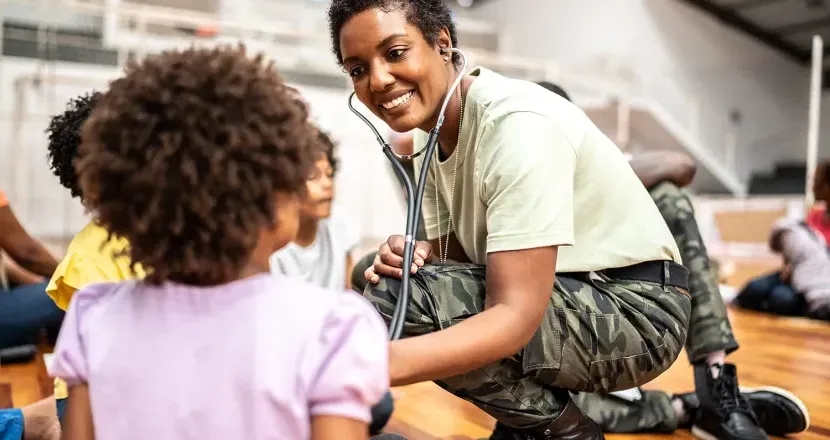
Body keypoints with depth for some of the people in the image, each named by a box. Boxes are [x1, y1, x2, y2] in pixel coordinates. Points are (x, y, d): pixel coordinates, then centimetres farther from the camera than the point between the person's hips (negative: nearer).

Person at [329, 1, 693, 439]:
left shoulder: (517, 123, -24)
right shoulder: (432, 130, 3)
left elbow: (518, 313, -30)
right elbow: (451, 249, 6)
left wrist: (384, 362, -44)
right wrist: (410, 254, -18)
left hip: (638, 309, -8)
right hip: (561, 295, 8)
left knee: (396, 297, -23)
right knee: (388, 276, 2)